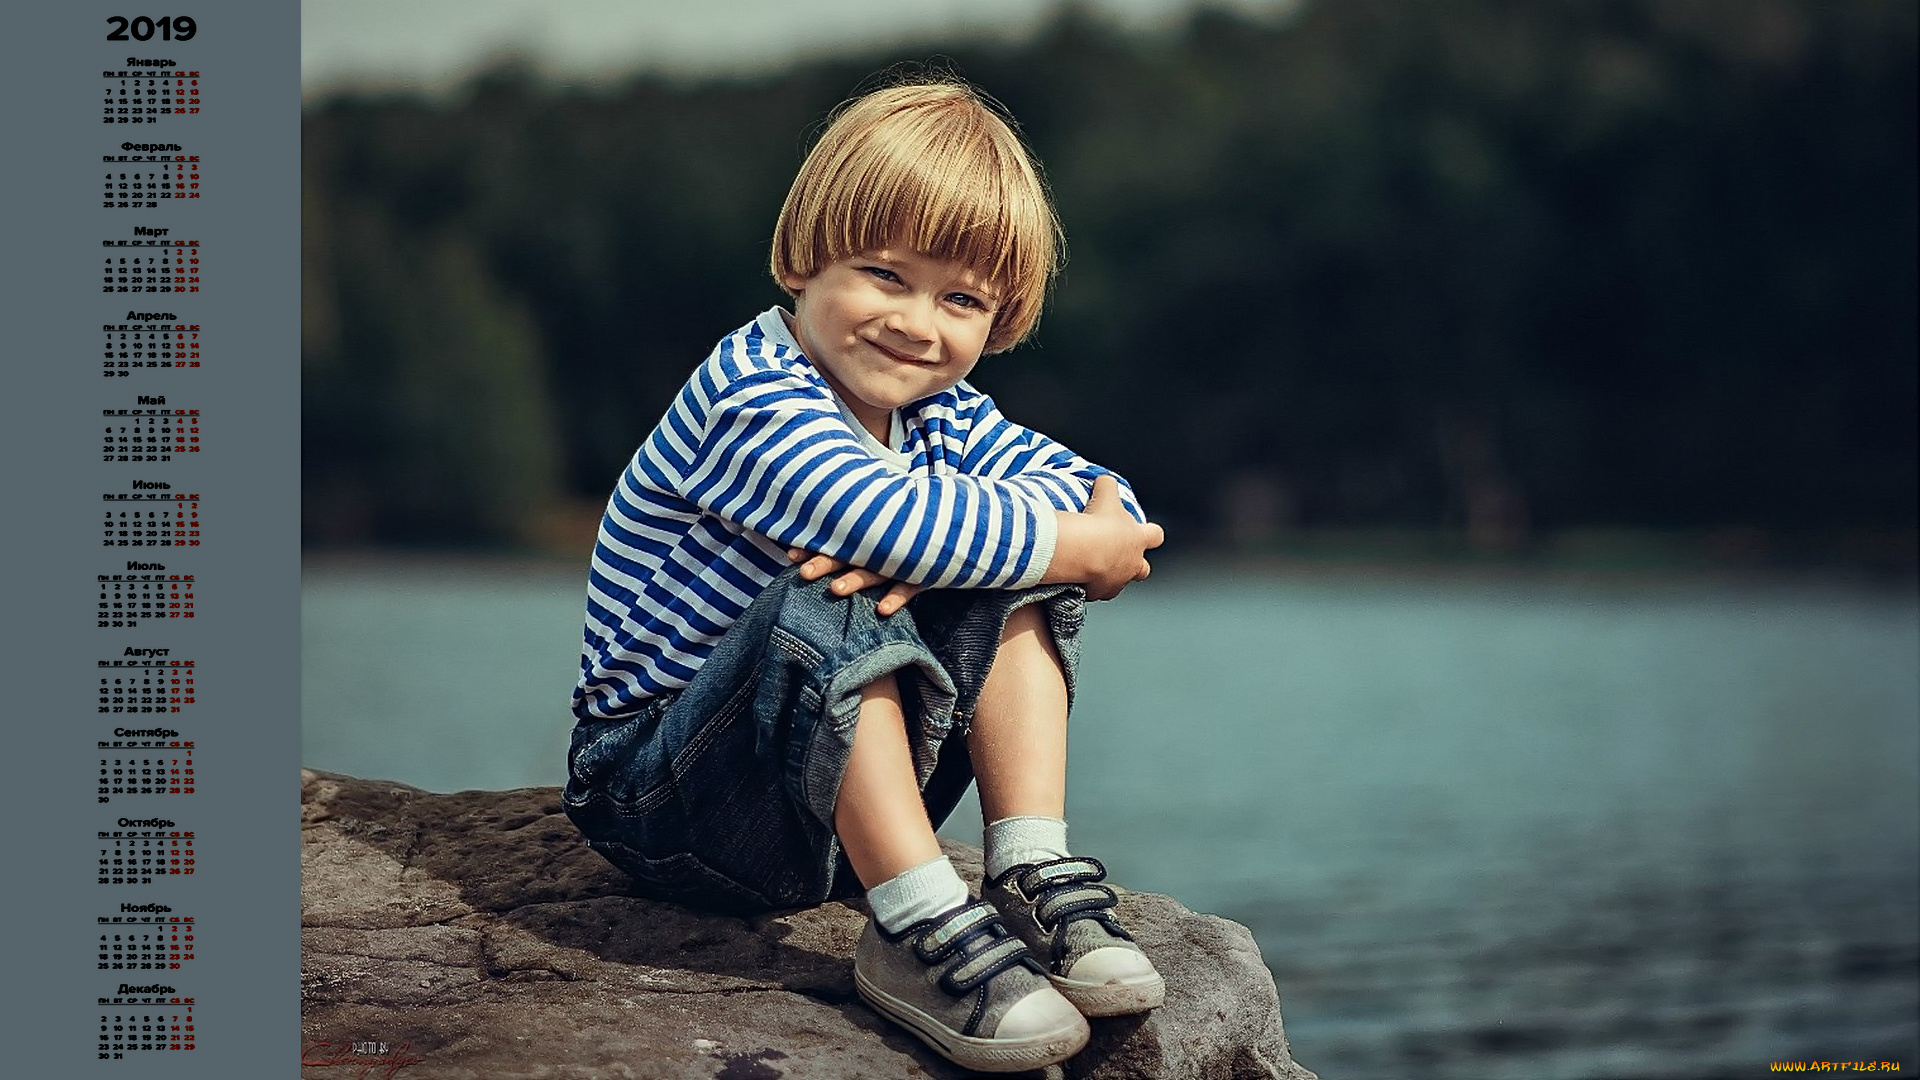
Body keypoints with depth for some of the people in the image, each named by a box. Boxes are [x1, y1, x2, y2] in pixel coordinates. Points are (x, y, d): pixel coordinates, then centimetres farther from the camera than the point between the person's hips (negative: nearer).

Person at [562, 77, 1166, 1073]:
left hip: (841, 782, 7)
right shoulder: (749, 397, -22)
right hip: (657, 796, -7)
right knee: (826, 609, -35)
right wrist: (1080, 548, -26)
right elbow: (882, 515, -39)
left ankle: (1032, 874, -15)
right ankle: (921, 928, -30)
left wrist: (936, 546, -28)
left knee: (1014, 591, -9)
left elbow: (1089, 488, -8)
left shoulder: (941, 414, 4)